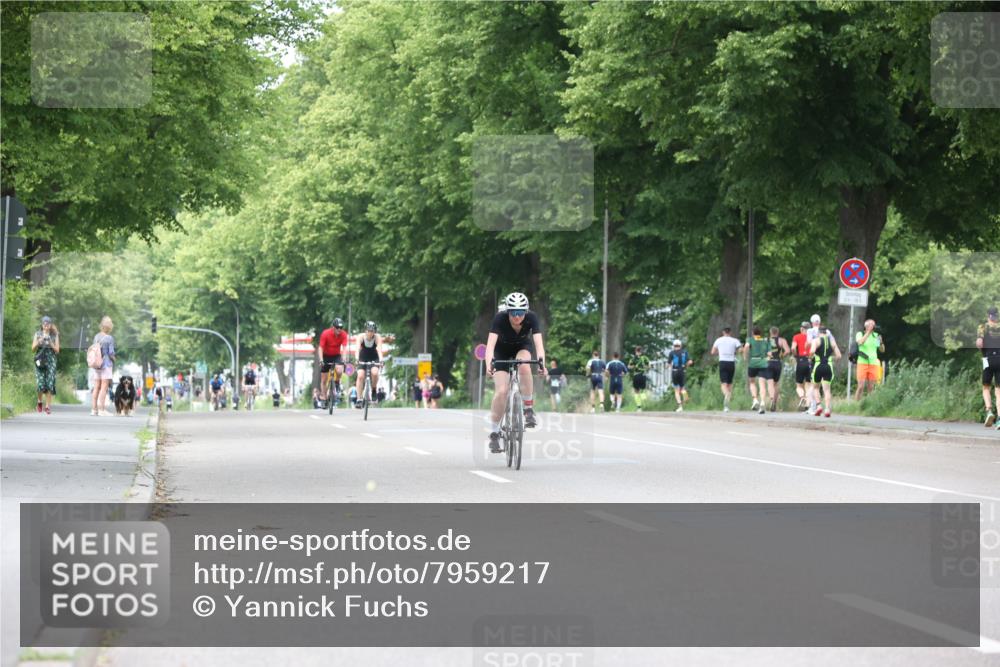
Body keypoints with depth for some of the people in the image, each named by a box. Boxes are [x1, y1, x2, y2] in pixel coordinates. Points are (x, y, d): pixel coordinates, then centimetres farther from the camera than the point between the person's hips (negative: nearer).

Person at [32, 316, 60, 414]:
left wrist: (51, 344, -11)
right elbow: (33, 349, 8)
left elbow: (57, 351, 7)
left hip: (50, 361, 0)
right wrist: (38, 343, -10)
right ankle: (40, 401, 17)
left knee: (50, 384, -9)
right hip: (40, 361, 0)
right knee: (40, 383, -9)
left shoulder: (54, 335, 8)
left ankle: (48, 406, -4)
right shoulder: (38, 334, 9)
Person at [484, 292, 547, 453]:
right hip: (502, 351, -1)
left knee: (524, 366, -35)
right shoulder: (500, 319, -33)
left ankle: (529, 410, -20)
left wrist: (541, 362, -57)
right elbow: (491, 343, -42)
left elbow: (538, 342, -39)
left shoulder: (531, 318, -30)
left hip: (523, 347, 1)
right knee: (501, 391, -16)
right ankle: (494, 433, -2)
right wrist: (489, 363, -60)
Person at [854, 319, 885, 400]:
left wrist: (881, 342, -7)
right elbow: (860, 342, -21)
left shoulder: (876, 335, 10)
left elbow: (882, 350, 13)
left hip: (873, 363, 3)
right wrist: (868, 331, -19)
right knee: (861, 387, -11)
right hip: (862, 363, -3)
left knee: (871, 388, 2)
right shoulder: (860, 334, 1)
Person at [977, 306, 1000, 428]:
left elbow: (979, 342, -10)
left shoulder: (983, 327, 5)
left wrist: (981, 349, 11)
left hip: (988, 359, -2)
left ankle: (989, 411, -9)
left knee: (986, 388, 15)